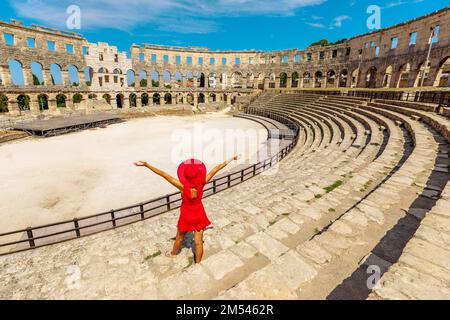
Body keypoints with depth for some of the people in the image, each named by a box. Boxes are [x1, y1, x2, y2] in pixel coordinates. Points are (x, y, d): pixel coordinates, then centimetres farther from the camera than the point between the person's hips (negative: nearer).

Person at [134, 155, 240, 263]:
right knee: (198, 241, 16)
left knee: (180, 238, 26)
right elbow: (216, 169, -21)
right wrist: (232, 159, -16)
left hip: (186, 216, -1)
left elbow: (163, 174, -33)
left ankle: (173, 253, 54)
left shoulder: (183, 187, -31)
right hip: (199, 215, 1)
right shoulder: (201, 184, -26)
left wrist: (146, 164, -34)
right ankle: (198, 262, 34)